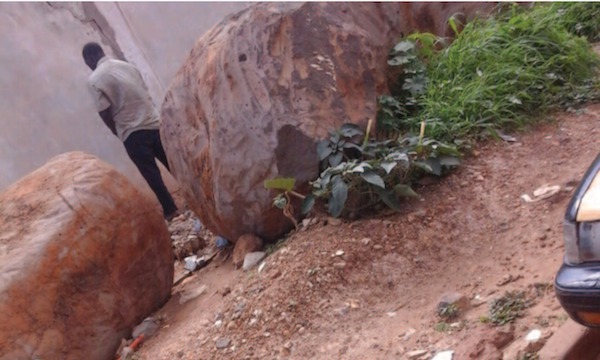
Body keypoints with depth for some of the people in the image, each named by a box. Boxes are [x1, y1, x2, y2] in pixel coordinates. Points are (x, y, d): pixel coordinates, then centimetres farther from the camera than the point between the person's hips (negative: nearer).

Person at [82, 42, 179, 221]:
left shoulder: (94, 80, -6)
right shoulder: (127, 65, 12)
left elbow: (105, 113, -9)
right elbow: (146, 94, 14)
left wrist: (118, 133, 7)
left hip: (133, 133, -6)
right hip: (154, 123, 6)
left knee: (152, 174, 2)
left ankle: (170, 210, 4)